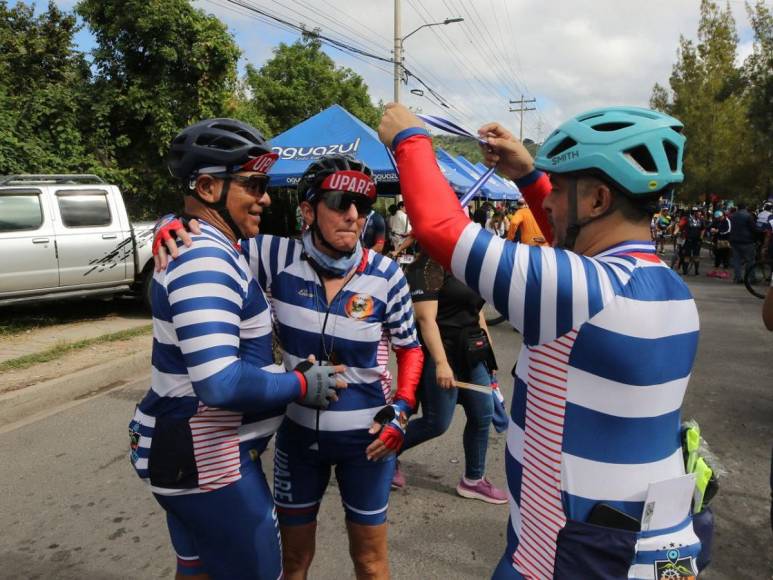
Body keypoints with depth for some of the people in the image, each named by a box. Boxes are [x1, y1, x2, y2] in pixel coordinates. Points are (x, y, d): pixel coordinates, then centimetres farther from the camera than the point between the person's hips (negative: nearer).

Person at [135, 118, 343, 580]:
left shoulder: (205, 248, 10)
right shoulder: (206, 260, -24)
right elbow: (221, 384, -32)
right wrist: (302, 384, -19)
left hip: (196, 450, 10)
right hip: (205, 460, -10)